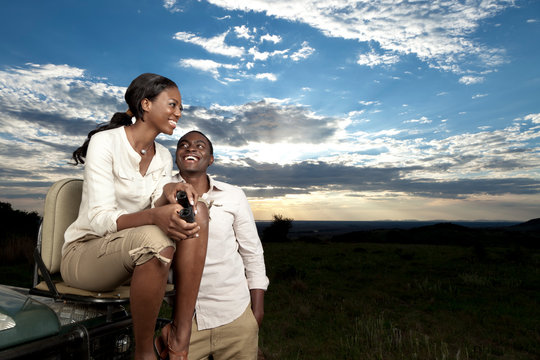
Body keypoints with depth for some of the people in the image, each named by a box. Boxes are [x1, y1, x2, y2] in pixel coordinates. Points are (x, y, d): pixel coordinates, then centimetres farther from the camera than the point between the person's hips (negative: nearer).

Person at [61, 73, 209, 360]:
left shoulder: (163, 157, 6)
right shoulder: (105, 142, -14)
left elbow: (156, 208, -3)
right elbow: (100, 219, -22)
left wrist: (168, 195, -26)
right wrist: (153, 216, -41)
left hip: (135, 249, 6)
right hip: (84, 251, -5)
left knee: (196, 210, -21)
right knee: (154, 239, -38)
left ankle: (181, 335, -22)